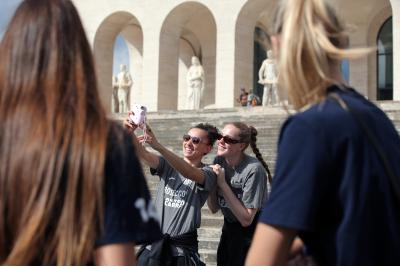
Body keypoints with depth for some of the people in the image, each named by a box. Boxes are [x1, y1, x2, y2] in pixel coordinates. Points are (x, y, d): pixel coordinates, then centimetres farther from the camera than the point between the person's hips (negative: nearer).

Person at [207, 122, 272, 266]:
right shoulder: (219, 161, -6)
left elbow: (246, 219, -24)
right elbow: (214, 208, -1)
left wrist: (222, 183, -27)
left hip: (252, 232, -6)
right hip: (229, 229, 6)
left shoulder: (253, 169, -26)